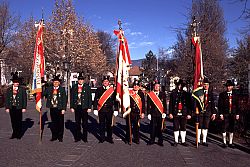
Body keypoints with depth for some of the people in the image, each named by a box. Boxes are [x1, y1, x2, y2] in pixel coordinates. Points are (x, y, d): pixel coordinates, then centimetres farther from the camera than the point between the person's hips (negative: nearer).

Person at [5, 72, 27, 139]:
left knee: (19, 121, 4)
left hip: (19, 108, -2)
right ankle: (14, 133, 20)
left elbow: (24, 99, -1)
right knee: (13, 121, 9)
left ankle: (19, 134, 14)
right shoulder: (9, 89, 7)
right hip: (11, 108, 2)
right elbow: (7, 99, 7)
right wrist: (7, 107, 1)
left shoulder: (22, 89, 0)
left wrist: (24, 107, -6)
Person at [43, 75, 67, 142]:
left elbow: (64, 100, -4)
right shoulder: (49, 89, 8)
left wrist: (63, 109, -9)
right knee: (53, 123, 11)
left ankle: (60, 137, 16)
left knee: (60, 123, 4)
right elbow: (43, 94, 7)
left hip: (59, 109, -3)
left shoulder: (62, 89, -2)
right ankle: (54, 136, 22)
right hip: (52, 108, 3)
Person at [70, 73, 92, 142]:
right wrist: (71, 107, 2)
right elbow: (72, 97, 9)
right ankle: (78, 137, 18)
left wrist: (89, 107, -5)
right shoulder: (74, 87, 8)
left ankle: (85, 137, 11)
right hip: (77, 107, 2)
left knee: (85, 123, 2)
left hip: (84, 107, -2)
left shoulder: (87, 87, 2)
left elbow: (90, 98, 1)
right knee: (77, 123, 9)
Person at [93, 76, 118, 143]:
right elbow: (95, 99, 5)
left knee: (109, 124, 5)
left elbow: (115, 100, 4)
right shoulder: (99, 89, 4)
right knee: (102, 124, 7)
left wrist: (116, 110, 0)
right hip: (101, 110, 0)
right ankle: (102, 138, 18)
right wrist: (95, 109, 0)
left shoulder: (112, 90, 3)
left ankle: (109, 138, 18)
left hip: (109, 110, 0)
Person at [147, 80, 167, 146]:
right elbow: (148, 105, 4)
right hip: (153, 113, 0)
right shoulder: (150, 94, 3)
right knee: (153, 127, 5)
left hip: (160, 114, 1)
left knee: (160, 128, 5)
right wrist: (148, 113, -1)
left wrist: (164, 112, -1)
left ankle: (160, 141, 15)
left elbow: (165, 104, 7)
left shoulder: (163, 94, 6)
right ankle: (152, 140, 18)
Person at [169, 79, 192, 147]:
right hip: (175, 114, 0)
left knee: (183, 128, 8)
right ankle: (176, 141, 17)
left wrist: (189, 114, -1)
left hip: (183, 114, 1)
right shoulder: (173, 94, 3)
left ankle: (183, 141, 19)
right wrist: (170, 113, -4)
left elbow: (189, 105, 5)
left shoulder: (186, 94, 4)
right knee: (176, 128, 6)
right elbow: (170, 104, 2)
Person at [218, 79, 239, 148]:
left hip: (233, 114, 3)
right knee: (224, 129, 1)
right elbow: (220, 105, -2)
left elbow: (237, 105, 11)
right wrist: (221, 114, -9)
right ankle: (224, 142, 11)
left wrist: (237, 114, 6)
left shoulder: (235, 95, 9)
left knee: (231, 129, 8)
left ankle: (230, 143, 17)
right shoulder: (222, 94, 0)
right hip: (225, 114, -3)